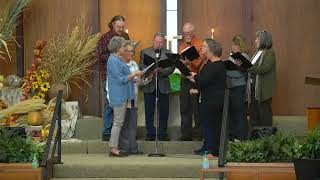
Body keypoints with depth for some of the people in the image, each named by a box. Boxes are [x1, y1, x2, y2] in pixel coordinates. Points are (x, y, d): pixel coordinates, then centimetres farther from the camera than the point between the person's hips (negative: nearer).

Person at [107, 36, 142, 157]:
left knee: (119, 122, 11)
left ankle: (114, 148, 14)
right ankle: (113, 149, -4)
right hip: (118, 96, -10)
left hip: (123, 96, 10)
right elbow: (121, 79, -19)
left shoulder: (118, 60, 17)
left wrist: (133, 77, 15)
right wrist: (134, 74, -13)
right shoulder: (113, 61, -16)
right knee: (118, 122, -7)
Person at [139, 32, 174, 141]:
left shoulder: (168, 53, 7)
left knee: (164, 111, 4)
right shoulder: (145, 52, 6)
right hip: (149, 86, 0)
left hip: (163, 86, 1)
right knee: (149, 111, 4)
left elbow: (171, 68, -4)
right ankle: (150, 134, 12)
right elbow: (141, 67, -3)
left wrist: (160, 71, -20)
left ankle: (163, 134, 14)